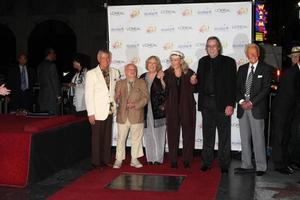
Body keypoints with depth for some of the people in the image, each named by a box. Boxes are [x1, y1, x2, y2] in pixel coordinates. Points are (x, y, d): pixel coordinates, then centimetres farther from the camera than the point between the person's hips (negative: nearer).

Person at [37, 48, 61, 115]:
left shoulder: (40, 66, 11)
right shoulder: (52, 65, -11)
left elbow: (39, 81, 15)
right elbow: (55, 81, -12)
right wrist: (58, 95, -8)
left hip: (42, 95, 8)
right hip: (52, 95, -8)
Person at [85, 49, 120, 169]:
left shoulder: (115, 72, 5)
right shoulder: (91, 74, -7)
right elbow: (88, 95, -9)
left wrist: (116, 105, 5)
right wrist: (91, 113, -12)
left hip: (110, 110, 4)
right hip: (98, 111, -4)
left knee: (107, 136, 12)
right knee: (97, 137, 3)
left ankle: (106, 160, 25)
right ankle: (96, 162, 16)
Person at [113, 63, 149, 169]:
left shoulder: (141, 83, 7)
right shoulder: (120, 83, 12)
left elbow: (145, 97, -1)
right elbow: (116, 98, 7)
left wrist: (136, 105, -14)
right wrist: (117, 99, -16)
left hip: (137, 115, 0)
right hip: (123, 115, 1)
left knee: (136, 138, 6)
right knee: (121, 138, 5)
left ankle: (134, 160, 17)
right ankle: (119, 160, 14)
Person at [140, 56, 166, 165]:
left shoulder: (162, 76, -1)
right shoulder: (143, 77, 13)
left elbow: (166, 91, -12)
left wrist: (161, 80, -19)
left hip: (158, 110, -4)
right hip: (146, 110, 4)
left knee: (158, 134, -1)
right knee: (147, 134, 7)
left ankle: (158, 158, 6)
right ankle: (150, 158, 15)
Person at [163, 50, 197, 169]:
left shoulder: (189, 73, 1)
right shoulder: (167, 73, 3)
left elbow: (193, 90, 3)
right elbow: (164, 90, 1)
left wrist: (193, 83, -15)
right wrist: (160, 79, -12)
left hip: (187, 107, 0)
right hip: (172, 107, 0)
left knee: (188, 132, 4)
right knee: (172, 133, 3)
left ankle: (187, 160, 14)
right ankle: (173, 160, 11)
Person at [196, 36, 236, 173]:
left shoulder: (228, 62, -2)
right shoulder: (203, 62, 11)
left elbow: (232, 84, -7)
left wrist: (230, 104, -14)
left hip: (222, 103, -3)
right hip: (206, 103, 4)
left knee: (224, 135, 5)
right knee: (207, 134, 11)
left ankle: (224, 164, 14)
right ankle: (206, 162, 20)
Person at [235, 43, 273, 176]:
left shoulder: (266, 69, 0)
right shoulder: (242, 69, 15)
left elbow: (266, 89, -7)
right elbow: (237, 87, 12)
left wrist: (251, 102, -13)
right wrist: (241, 101, -6)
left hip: (257, 108, -5)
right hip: (243, 108, 5)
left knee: (258, 139, -3)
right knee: (244, 139, 8)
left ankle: (261, 167, 7)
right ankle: (247, 165, 16)